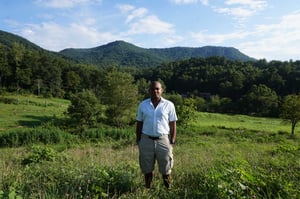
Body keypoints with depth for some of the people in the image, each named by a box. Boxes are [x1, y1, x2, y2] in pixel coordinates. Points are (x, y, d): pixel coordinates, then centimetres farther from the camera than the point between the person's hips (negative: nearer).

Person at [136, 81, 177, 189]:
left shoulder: (169, 105, 0)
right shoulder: (143, 105, 4)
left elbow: (173, 125, 2)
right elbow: (139, 124, 8)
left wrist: (172, 142, -3)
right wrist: (138, 141, 5)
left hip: (163, 140, -1)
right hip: (146, 140, 1)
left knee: (166, 169, 5)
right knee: (147, 169, 10)